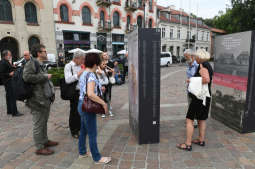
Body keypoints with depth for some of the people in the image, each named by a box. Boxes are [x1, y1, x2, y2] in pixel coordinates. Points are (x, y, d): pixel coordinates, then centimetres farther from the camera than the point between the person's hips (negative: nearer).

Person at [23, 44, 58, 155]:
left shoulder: (40, 64, 16)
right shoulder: (31, 63, -13)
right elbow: (27, 76, -29)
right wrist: (45, 76, -21)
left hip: (45, 99, 10)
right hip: (38, 100, -10)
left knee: (44, 122, 21)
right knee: (38, 124, 2)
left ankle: (45, 140, 36)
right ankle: (39, 148, 15)